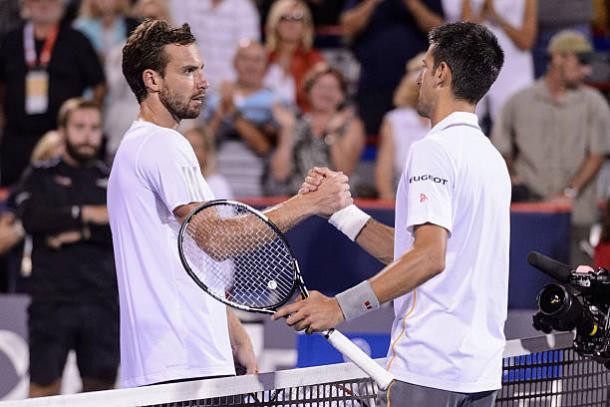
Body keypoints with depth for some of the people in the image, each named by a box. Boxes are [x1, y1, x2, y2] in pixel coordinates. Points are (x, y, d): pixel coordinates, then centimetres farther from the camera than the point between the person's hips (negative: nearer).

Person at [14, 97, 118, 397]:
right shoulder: (40, 178, 8)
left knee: (101, 386, 1)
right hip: (52, 301, -2)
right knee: (44, 388, -6)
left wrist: (79, 233, -11)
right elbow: (31, 217, -12)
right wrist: (86, 214, -13)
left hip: (102, 302, 2)